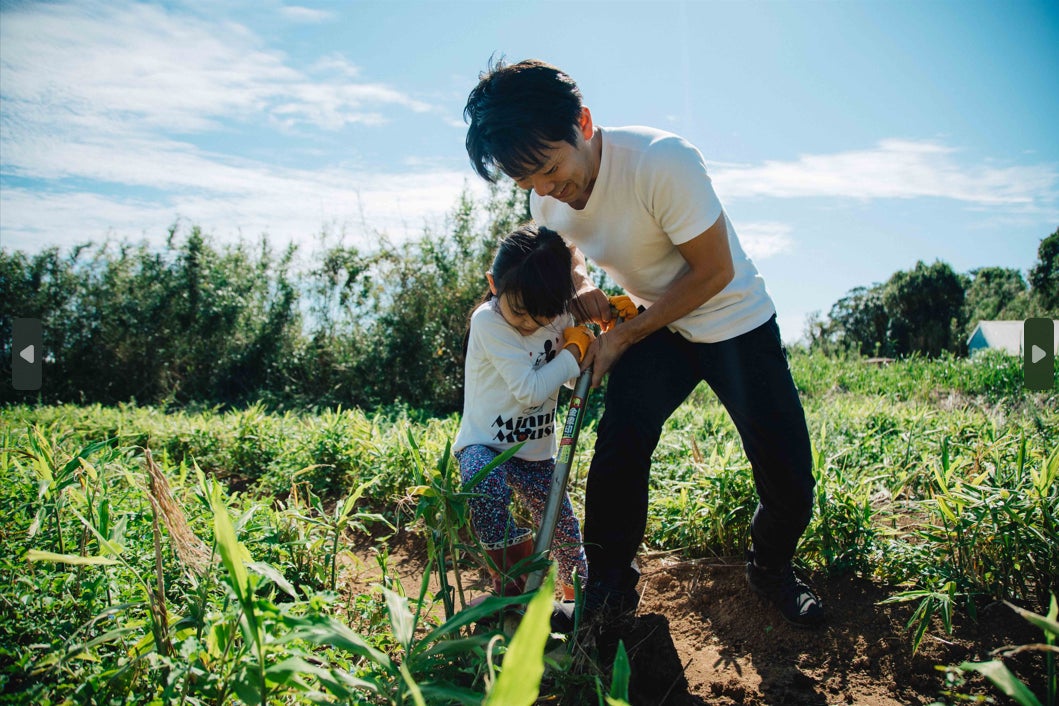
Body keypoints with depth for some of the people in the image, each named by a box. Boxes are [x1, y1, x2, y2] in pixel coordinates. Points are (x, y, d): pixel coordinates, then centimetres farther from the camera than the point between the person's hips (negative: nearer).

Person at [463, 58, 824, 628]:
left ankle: (772, 568, 25)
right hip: (657, 326, 4)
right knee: (620, 443, -18)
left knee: (789, 476, -6)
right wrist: (580, 286, -9)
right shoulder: (546, 200, -10)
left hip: (735, 320, -3)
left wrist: (623, 337, -19)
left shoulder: (662, 161, -31)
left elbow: (714, 271, -23)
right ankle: (609, 587, 2)